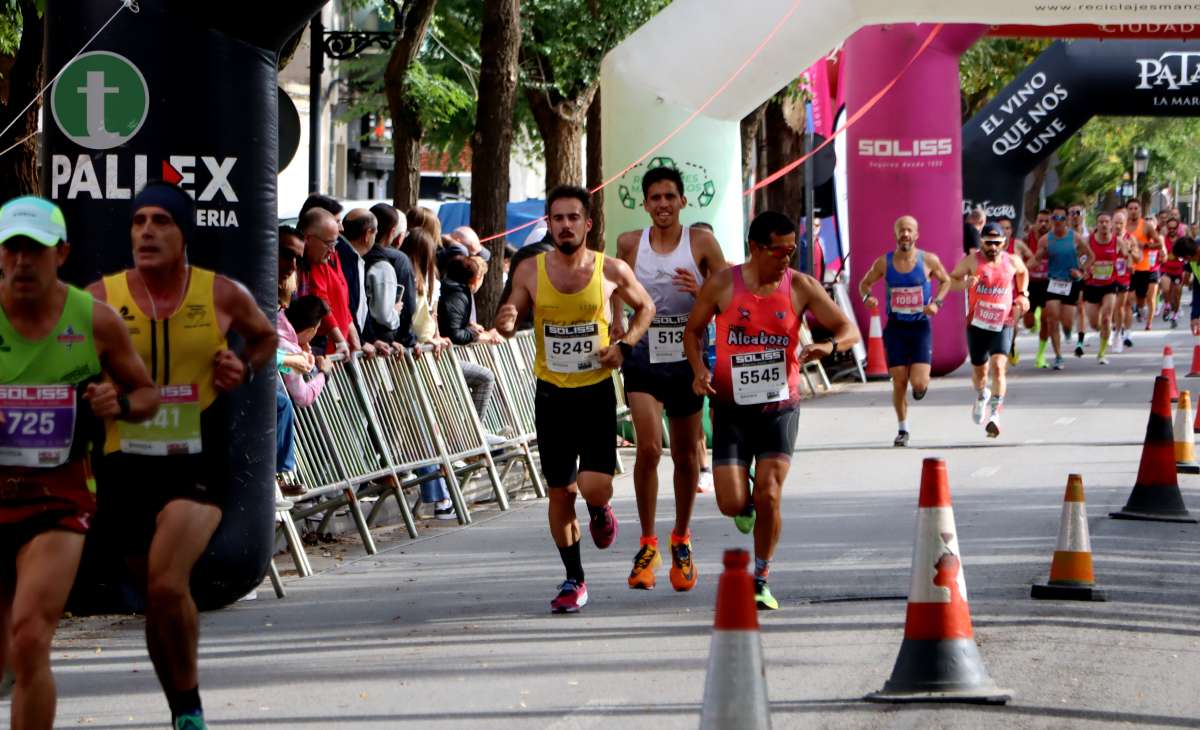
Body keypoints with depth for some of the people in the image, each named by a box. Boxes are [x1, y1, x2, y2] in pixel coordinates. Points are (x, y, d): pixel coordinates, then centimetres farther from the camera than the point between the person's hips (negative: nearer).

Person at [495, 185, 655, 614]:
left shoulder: (611, 270, -5)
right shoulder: (530, 272, -3)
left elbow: (645, 308, 11)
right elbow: (509, 323, 6)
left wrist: (625, 345, -6)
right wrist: (505, 322, -19)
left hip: (596, 390, -1)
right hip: (552, 393, 2)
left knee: (595, 486, -14)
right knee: (560, 490, 6)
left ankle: (600, 512, 25)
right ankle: (574, 579, 20)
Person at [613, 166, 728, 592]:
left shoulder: (701, 242, -3)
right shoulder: (629, 244, 2)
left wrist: (701, 291, -20)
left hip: (687, 357, 0)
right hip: (643, 355, 0)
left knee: (685, 456, 10)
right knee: (648, 448, -18)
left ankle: (681, 539, 31)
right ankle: (647, 545, -7)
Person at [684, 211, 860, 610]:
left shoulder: (801, 287, -4)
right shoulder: (721, 285, -5)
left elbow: (850, 330, -2)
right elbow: (693, 330, 8)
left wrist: (829, 345, -26)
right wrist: (698, 369, -11)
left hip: (781, 405, 0)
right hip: (732, 408, 0)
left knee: (769, 495, -11)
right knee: (732, 504, -7)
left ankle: (761, 580, 7)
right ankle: (745, 498, 33)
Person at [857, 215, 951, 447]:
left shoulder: (929, 260, -5)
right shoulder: (884, 262, -2)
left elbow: (946, 281, 12)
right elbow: (865, 283, 12)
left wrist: (937, 302, -5)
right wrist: (866, 297, -11)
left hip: (920, 326, -1)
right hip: (895, 327, 1)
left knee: (918, 383, -12)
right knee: (899, 382, 0)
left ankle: (923, 382, 27)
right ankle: (902, 430, 17)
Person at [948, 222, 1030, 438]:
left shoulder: (1012, 262, 0)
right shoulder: (972, 261, -7)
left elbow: (1023, 272, 24)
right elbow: (950, 281, -3)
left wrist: (1023, 294, 10)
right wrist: (965, 284, -23)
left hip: (1003, 325, 0)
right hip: (977, 324, 0)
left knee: (998, 366, -19)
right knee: (979, 370, 13)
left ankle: (994, 414, -15)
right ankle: (981, 396, 48)